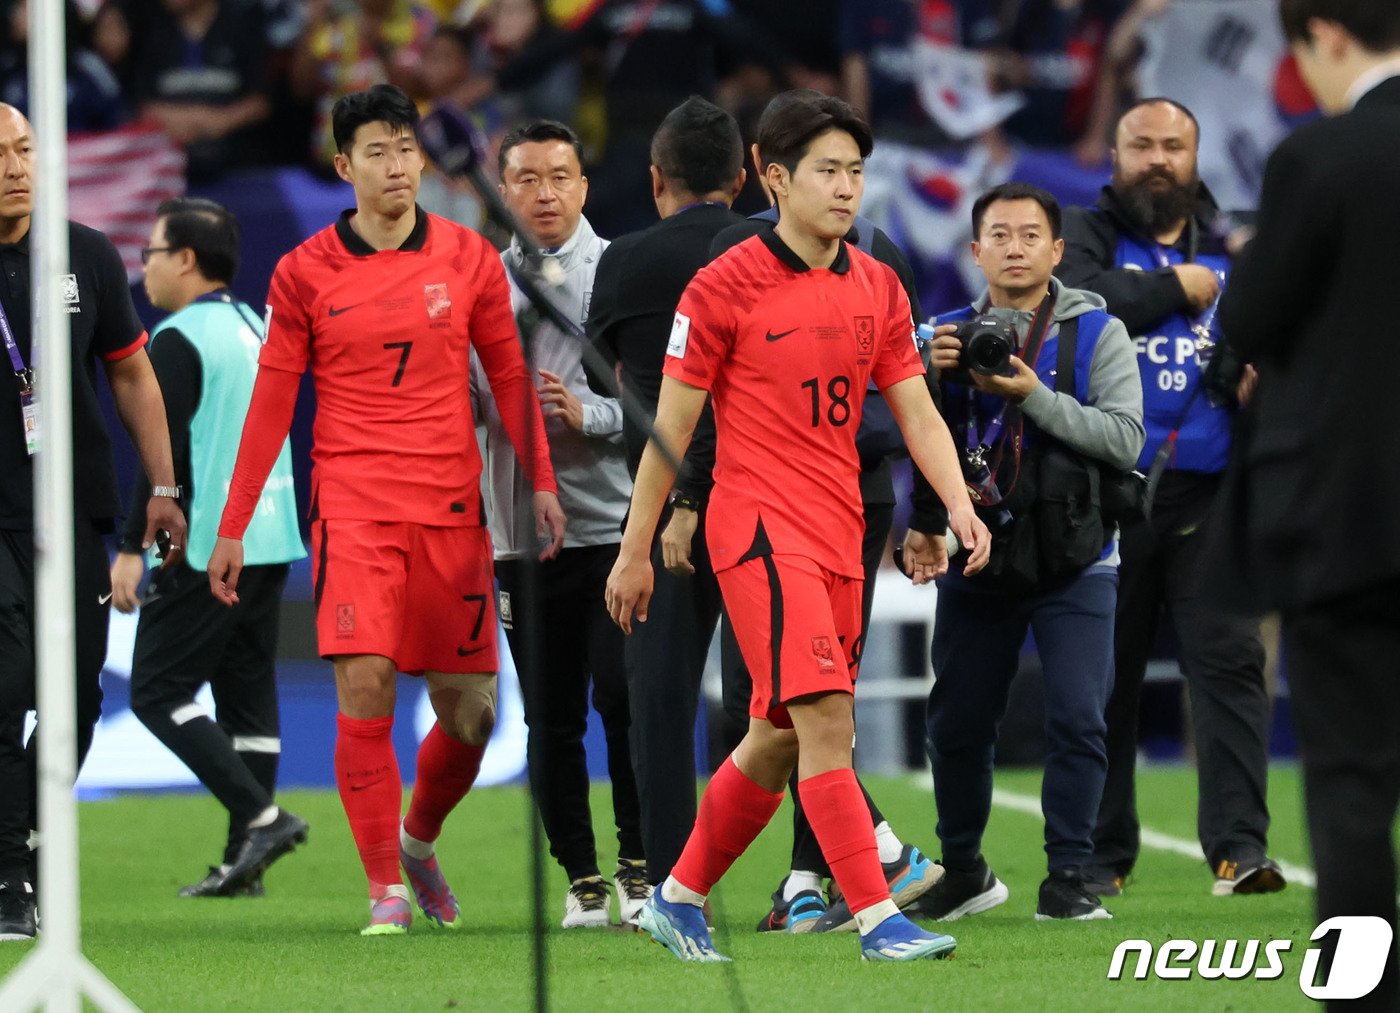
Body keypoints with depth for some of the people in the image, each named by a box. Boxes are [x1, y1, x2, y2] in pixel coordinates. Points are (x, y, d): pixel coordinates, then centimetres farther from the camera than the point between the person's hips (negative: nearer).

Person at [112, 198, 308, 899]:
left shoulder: (180, 341, -11)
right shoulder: (257, 330, 15)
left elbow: (163, 453, -16)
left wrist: (132, 548, -13)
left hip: (207, 546, -9)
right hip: (271, 544, 9)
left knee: (158, 691, -3)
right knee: (247, 696, 8)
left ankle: (258, 815, -15)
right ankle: (242, 864, 7)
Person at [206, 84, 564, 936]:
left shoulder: (469, 259, 5)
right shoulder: (305, 272, 2)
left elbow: (509, 376, 11)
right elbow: (272, 402, 5)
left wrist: (541, 481, 0)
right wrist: (233, 528, 4)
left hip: (453, 507, 2)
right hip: (353, 505, -2)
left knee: (470, 711, 3)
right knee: (365, 688, -16)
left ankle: (420, 841, 32)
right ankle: (387, 890, -9)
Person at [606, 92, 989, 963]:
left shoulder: (877, 288, 10)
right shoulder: (726, 286, -6)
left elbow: (916, 409, 10)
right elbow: (671, 425, -2)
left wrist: (958, 501, -8)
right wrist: (635, 550, -1)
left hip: (838, 531, 7)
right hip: (761, 525, -7)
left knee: (782, 735, 11)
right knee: (825, 718, -16)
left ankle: (680, 899, 25)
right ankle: (879, 919, -19)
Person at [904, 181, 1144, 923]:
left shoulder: (1096, 333, -1)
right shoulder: (949, 336, 7)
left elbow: (1124, 438, -13)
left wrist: (1034, 396, -21)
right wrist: (932, 378, -16)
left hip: (1073, 563, -3)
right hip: (976, 560, 3)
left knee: (1077, 718, -11)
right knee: (957, 724, 7)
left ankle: (1067, 876, -4)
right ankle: (963, 872, 23)